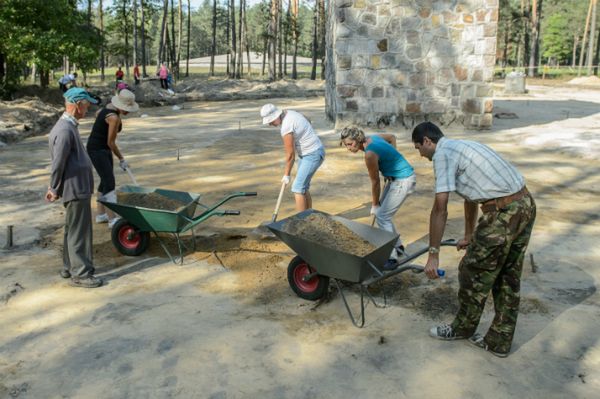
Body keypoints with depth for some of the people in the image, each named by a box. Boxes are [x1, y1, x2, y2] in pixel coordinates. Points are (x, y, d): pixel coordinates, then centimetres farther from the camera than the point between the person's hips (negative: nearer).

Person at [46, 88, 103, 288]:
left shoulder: (69, 126, 12)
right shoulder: (65, 131, -21)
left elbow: (62, 163, 17)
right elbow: (58, 164, -19)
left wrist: (54, 187, 20)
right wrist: (55, 190, -9)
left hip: (78, 187, 10)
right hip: (75, 189, -10)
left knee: (73, 230, 18)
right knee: (79, 232, -2)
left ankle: (69, 267, 29)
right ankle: (80, 274, 7)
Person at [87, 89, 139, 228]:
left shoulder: (109, 107, 3)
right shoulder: (114, 118, -25)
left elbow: (98, 113, 22)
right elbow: (111, 142, -19)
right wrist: (121, 159, -7)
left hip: (103, 149, 10)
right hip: (97, 150, -10)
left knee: (105, 180, 14)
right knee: (109, 182, -12)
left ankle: (101, 214, 24)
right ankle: (112, 219, -11)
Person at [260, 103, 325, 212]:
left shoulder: (286, 127, -24)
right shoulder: (288, 113, 3)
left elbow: (290, 155, -17)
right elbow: (306, 119, 24)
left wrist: (286, 175, -7)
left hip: (313, 155, -10)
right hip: (307, 153, 10)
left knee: (297, 189, -13)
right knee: (303, 188, 12)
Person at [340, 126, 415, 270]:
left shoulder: (370, 154, -25)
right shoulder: (371, 137, 0)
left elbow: (375, 182, -14)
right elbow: (392, 137, 19)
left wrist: (374, 204, 0)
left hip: (404, 181, -10)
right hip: (395, 178, 10)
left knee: (382, 216, -9)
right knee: (382, 212, 15)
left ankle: (391, 258, -5)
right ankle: (398, 246, 29)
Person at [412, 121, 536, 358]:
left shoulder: (443, 154, -8)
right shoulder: (462, 147, 22)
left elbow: (440, 210, -15)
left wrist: (433, 254, -11)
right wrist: (469, 236, 42)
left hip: (502, 214, -10)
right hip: (525, 205, 10)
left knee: (473, 275, 10)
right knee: (508, 279, 17)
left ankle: (463, 328, 31)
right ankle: (499, 342, 29)